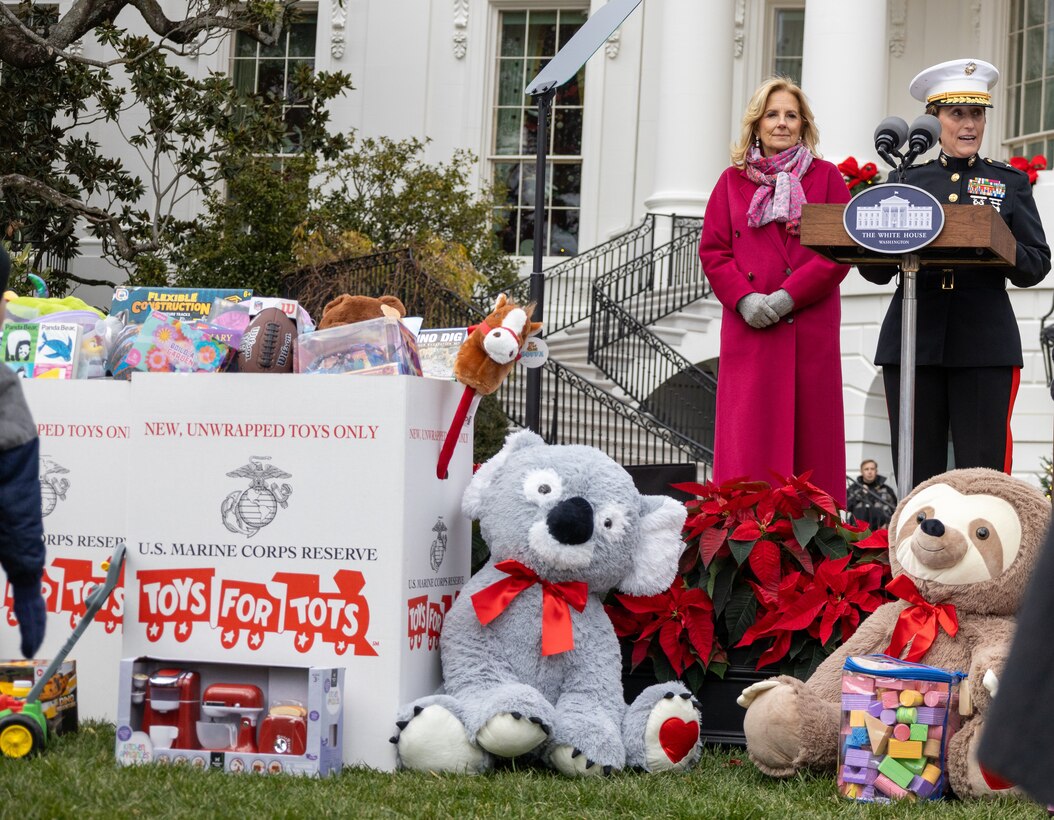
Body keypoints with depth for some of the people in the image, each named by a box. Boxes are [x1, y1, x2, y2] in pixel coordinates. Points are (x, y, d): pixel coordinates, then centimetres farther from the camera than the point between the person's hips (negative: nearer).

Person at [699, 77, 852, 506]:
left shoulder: (826, 177, 9)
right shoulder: (733, 180, 13)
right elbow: (712, 250, 8)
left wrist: (788, 295, -11)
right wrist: (745, 298, -9)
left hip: (809, 324, -1)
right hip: (748, 326, 1)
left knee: (808, 436, -2)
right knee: (748, 438, -3)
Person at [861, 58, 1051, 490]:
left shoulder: (1010, 182, 12)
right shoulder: (905, 182, 14)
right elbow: (874, 271, 9)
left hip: (985, 344, -1)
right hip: (913, 342, 1)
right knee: (916, 475, 1)